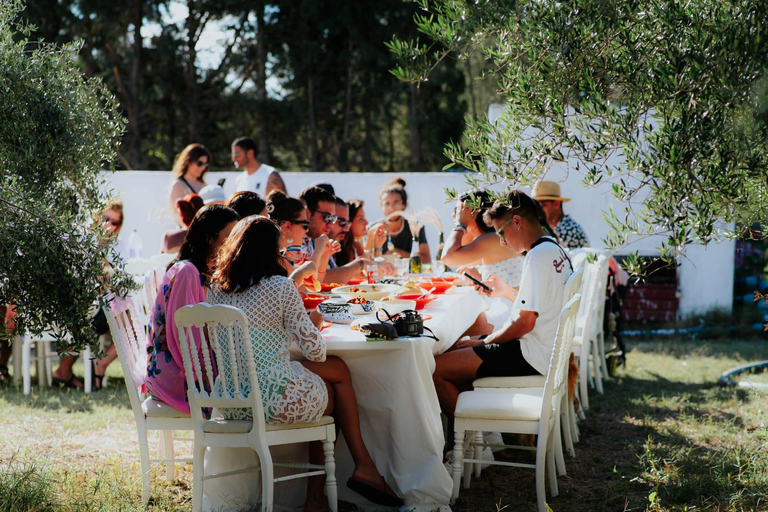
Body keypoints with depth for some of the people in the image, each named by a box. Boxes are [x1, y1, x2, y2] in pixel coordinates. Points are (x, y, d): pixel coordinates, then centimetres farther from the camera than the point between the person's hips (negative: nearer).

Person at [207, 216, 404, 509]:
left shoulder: (217, 288, 6)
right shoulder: (279, 287, -11)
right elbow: (314, 350, -6)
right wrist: (314, 325, 14)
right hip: (276, 399, -6)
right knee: (338, 371, 24)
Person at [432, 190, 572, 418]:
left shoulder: (538, 256, -19)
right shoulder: (555, 250, 11)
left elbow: (524, 323, -21)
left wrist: (484, 341, -9)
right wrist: (506, 291, 23)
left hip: (531, 357, -11)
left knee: (436, 368, -14)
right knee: (455, 346, 21)